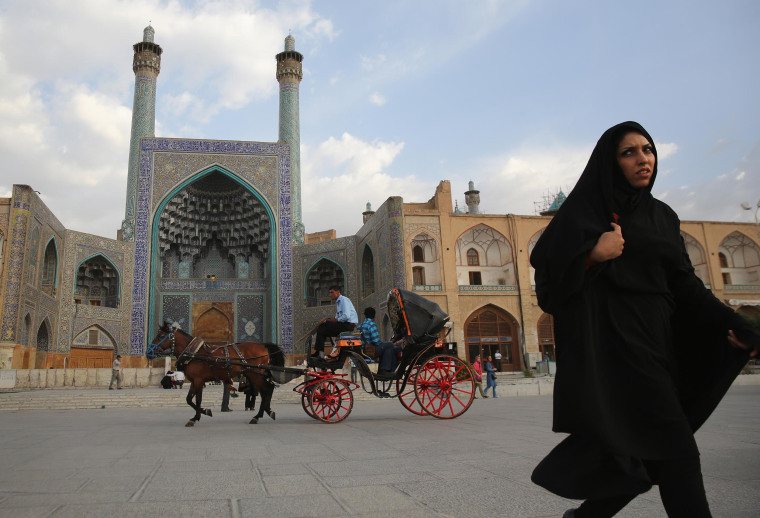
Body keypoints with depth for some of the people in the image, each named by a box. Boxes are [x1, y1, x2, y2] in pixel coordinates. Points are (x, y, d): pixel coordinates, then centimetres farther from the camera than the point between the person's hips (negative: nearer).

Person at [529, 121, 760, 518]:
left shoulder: (663, 215, 17)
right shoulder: (584, 210, 0)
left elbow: (684, 283, 15)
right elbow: (547, 265, -5)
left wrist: (728, 323, 3)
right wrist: (593, 255, -21)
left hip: (658, 338, 7)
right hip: (614, 339, -6)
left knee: (640, 449, 7)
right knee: (675, 450, -12)